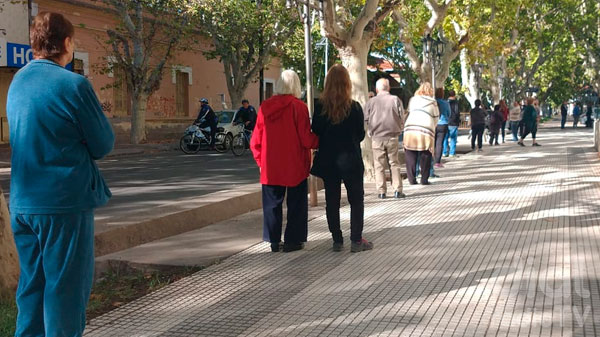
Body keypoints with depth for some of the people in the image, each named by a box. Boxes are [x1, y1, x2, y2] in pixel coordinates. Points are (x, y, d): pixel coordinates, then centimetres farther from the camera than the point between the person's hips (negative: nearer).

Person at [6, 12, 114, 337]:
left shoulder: (16, 83, 11)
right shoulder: (73, 84, -13)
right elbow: (103, 145, -8)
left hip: (22, 203, 7)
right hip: (65, 202, -7)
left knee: (31, 285, 15)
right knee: (66, 287, 1)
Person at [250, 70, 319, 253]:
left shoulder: (265, 107, 1)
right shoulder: (298, 106, -12)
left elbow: (256, 141, 5)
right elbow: (306, 139, -13)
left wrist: (261, 161, 16)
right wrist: (320, 141, 6)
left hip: (270, 167, 4)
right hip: (294, 166, -4)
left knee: (272, 203, 12)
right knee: (296, 203, 8)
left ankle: (274, 241, 15)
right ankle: (292, 241, 9)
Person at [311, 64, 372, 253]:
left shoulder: (320, 107, -6)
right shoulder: (355, 107, -10)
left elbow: (315, 134, 0)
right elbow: (361, 135, -3)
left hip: (328, 160, 2)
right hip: (350, 159, -2)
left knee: (332, 200, 10)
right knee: (356, 200, 8)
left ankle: (337, 240, 12)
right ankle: (356, 240, 6)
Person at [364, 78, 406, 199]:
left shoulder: (371, 102, 0)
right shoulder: (395, 100, -1)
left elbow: (366, 120, 4)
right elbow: (401, 116, 2)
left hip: (377, 138, 0)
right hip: (392, 137, 0)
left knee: (379, 165, 6)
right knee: (394, 163, 8)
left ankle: (381, 191, 5)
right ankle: (397, 190, 3)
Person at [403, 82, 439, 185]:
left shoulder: (413, 100, 15)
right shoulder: (433, 102, 10)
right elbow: (436, 118, 14)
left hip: (410, 129, 2)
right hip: (426, 132, -1)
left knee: (410, 155, 9)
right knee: (425, 156, 8)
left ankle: (412, 178, 4)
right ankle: (424, 179, 6)